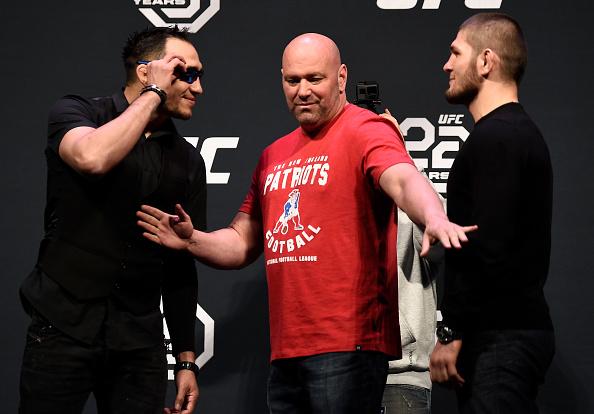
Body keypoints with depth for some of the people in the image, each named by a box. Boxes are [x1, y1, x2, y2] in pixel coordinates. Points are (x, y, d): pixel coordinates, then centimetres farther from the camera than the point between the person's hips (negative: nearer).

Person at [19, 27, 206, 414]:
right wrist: (154, 94, -14)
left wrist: (186, 359, 9)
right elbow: (93, 158, -26)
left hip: (140, 339, 4)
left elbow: (182, 263, 11)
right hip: (64, 327, -4)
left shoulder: (187, 161, 9)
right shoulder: (76, 112, -2)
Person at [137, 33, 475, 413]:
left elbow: (404, 180, -25)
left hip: (347, 344, -7)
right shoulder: (274, 156, 18)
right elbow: (242, 244, 22)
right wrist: (192, 240, 3)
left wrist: (434, 218, -46)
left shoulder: (365, 132, -5)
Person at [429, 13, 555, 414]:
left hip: (502, 337, -10)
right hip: (516, 328, 10)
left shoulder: (495, 138, -13)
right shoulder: (520, 132, 19)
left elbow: (487, 249, -21)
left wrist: (451, 333, -17)